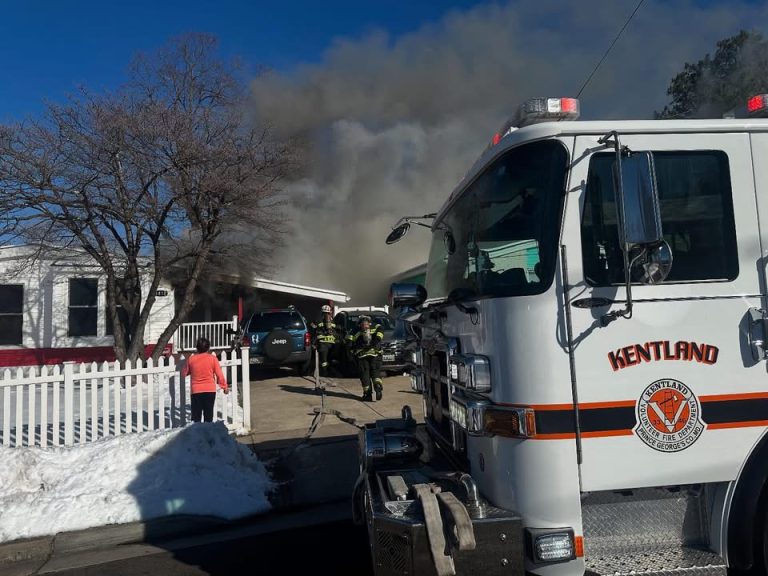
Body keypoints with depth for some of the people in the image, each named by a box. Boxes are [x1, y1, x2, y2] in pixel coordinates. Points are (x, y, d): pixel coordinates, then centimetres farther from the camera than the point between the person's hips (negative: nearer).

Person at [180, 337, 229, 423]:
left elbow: (184, 374, 12)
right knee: (208, 415, 6)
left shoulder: (191, 359, 1)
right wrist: (225, 386, 7)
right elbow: (219, 375, -4)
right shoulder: (212, 358, -4)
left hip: (196, 391, 1)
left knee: (196, 416, 7)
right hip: (210, 390, -1)